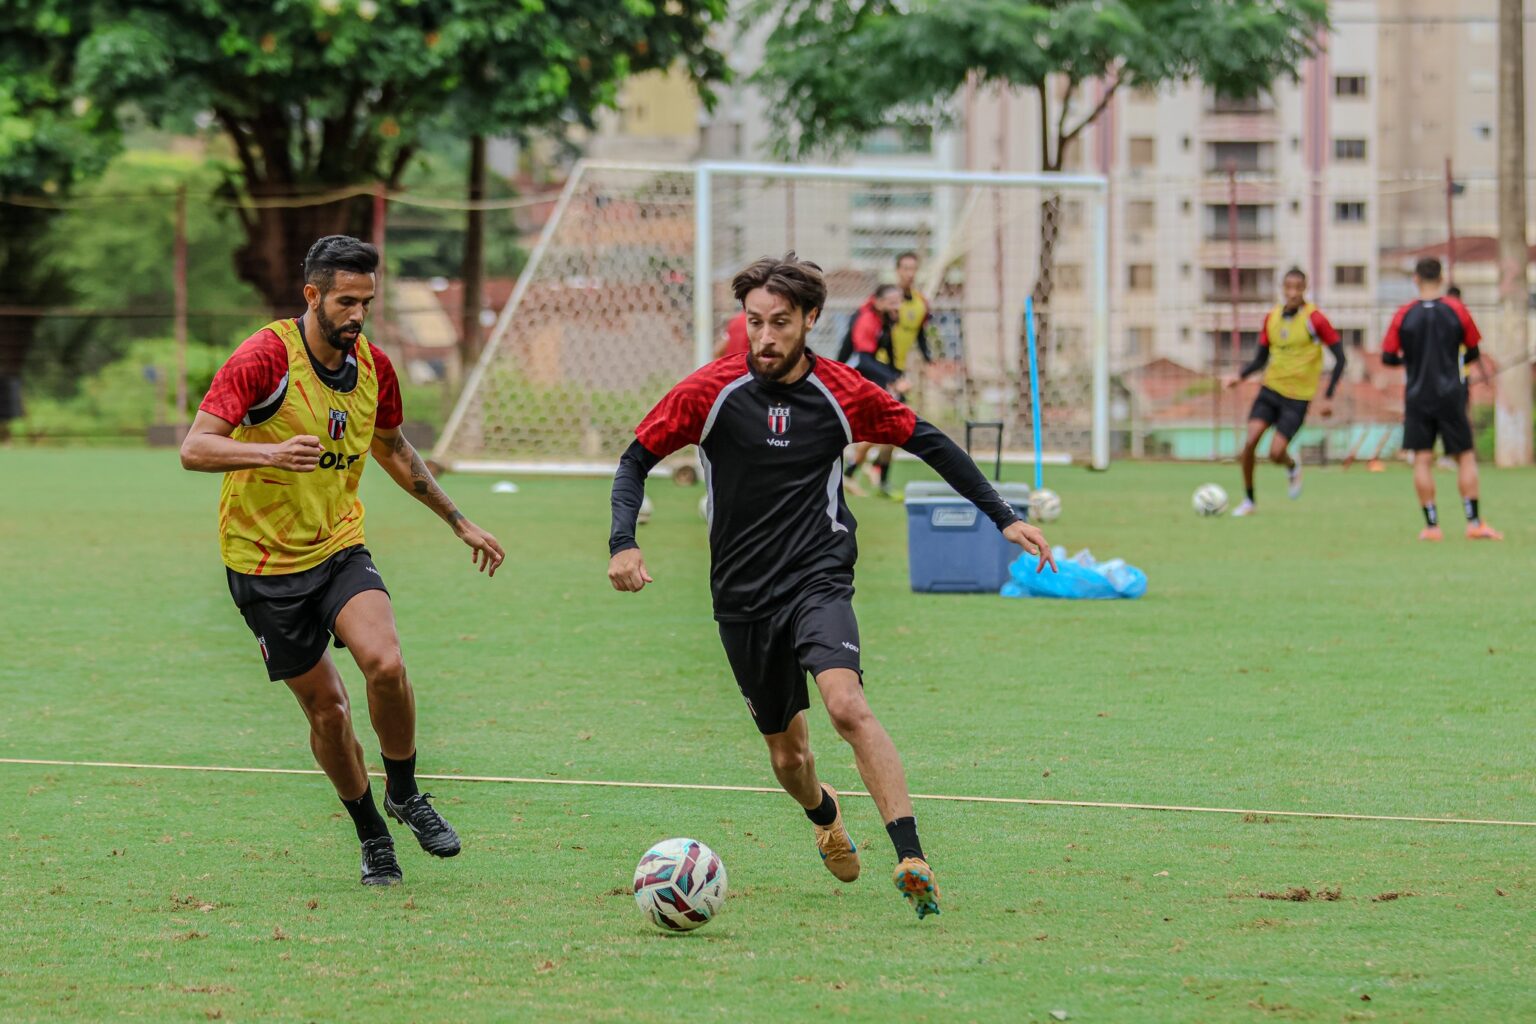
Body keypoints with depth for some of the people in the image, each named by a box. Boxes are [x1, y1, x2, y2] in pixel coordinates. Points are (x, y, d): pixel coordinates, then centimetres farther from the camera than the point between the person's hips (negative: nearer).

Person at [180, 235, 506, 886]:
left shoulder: (372, 365, 2)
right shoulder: (264, 357, -17)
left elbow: (392, 449, 21)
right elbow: (194, 449, -24)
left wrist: (458, 521, 24)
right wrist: (270, 453, -42)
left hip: (340, 547, 4)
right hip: (265, 560, -4)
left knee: (384, 663, -22)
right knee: (327, 707, -1)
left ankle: (404, 794, 2)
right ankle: (371, 834, 20)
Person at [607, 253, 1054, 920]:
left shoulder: (842, 393, -4)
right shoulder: (711, 391, -5)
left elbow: (929, 444, 8)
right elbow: (636, 461, 2)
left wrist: (1004, 518, 5)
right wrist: (623, 542, -15)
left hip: (818, 580, -2)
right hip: (742, 597, 2)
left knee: (847, 706, -28)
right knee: (787, 752, 10)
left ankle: (911, 859, -33)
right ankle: (824, 813, 47)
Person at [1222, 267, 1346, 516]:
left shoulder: (1314, 319, -11)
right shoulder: (1271, 318, 5)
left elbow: (1340, 357, -8)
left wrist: (1328, 397, -12)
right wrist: (1241, 376, -4)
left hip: (1298, 396, -4)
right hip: (1271, 389, 4)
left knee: (1275, 454, -13)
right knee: (1250, 441, -14)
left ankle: (1293, 467, 25)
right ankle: (1248, 501, 3)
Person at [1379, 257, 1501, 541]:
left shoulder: (1404, 315, -4)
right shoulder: (1456, 310, -3)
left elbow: (1388, 358, -2)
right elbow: (1473, 352, 5)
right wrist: (1483, 370, 27)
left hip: (1417, 397, 0)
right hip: (1451, 395, 0)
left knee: (1422, 459, 2)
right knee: (1465, 457, 6)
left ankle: (1431, 525, -2)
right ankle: (1474, 522, -1)